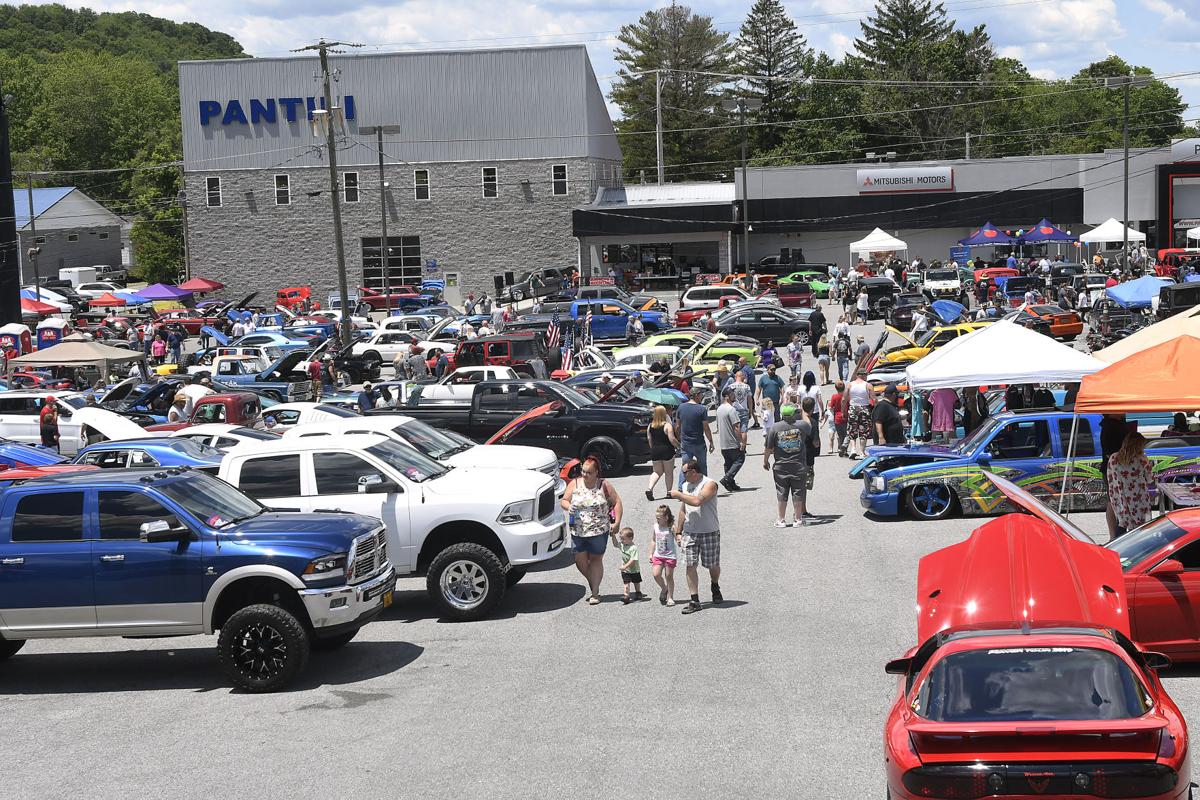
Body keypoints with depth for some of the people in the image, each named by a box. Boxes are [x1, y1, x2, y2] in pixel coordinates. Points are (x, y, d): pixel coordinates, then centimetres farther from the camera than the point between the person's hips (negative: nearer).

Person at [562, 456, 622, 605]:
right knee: (580, 561, 2)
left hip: (599, 531, -2)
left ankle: (595, 593, 9)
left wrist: (617, 523, -6)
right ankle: (593, 583, 27)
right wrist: (568, 506, -16)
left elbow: (617, 502, 1)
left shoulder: (603, 485, -3)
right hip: (578, 531, 3)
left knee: (596, 560, 2)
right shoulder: (574, 484, 3)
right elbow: (563, 501, 8)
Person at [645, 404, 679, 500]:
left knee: (657, 472, 14)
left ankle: (649, 488, -7)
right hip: (667, 451, -4)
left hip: (655, 452, 4)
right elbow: (672, 439, -17)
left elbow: (649, 439, 8)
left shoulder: (650, 426, 2)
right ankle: (669, 492, 14)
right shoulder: (667, 425, -12)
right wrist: (678, 446, -2)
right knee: (669, 472, 10)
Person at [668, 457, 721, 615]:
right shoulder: (685, 485, 11)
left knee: (712, 565, 8)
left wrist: (679, 495, -16)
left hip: (709, 532, -5)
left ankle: (715, 588, 38)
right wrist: (678, 532, 16)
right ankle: (694, 600, -3)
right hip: (689, 532, 5)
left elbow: (697, 501, -27)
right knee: (690, 565, -5)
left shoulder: (710, 484, -11)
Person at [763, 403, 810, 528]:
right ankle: (798, 518, 15)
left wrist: (765, 461, 11)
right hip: (799, 466, 0)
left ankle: (781, 520, 13)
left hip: (781, 467, 0)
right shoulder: (802, 425, -6)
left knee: (781, 494, 8)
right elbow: (811, 431, 18)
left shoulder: (775, 428, -8)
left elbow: (768, 448, -5)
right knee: (798, 493, 9)